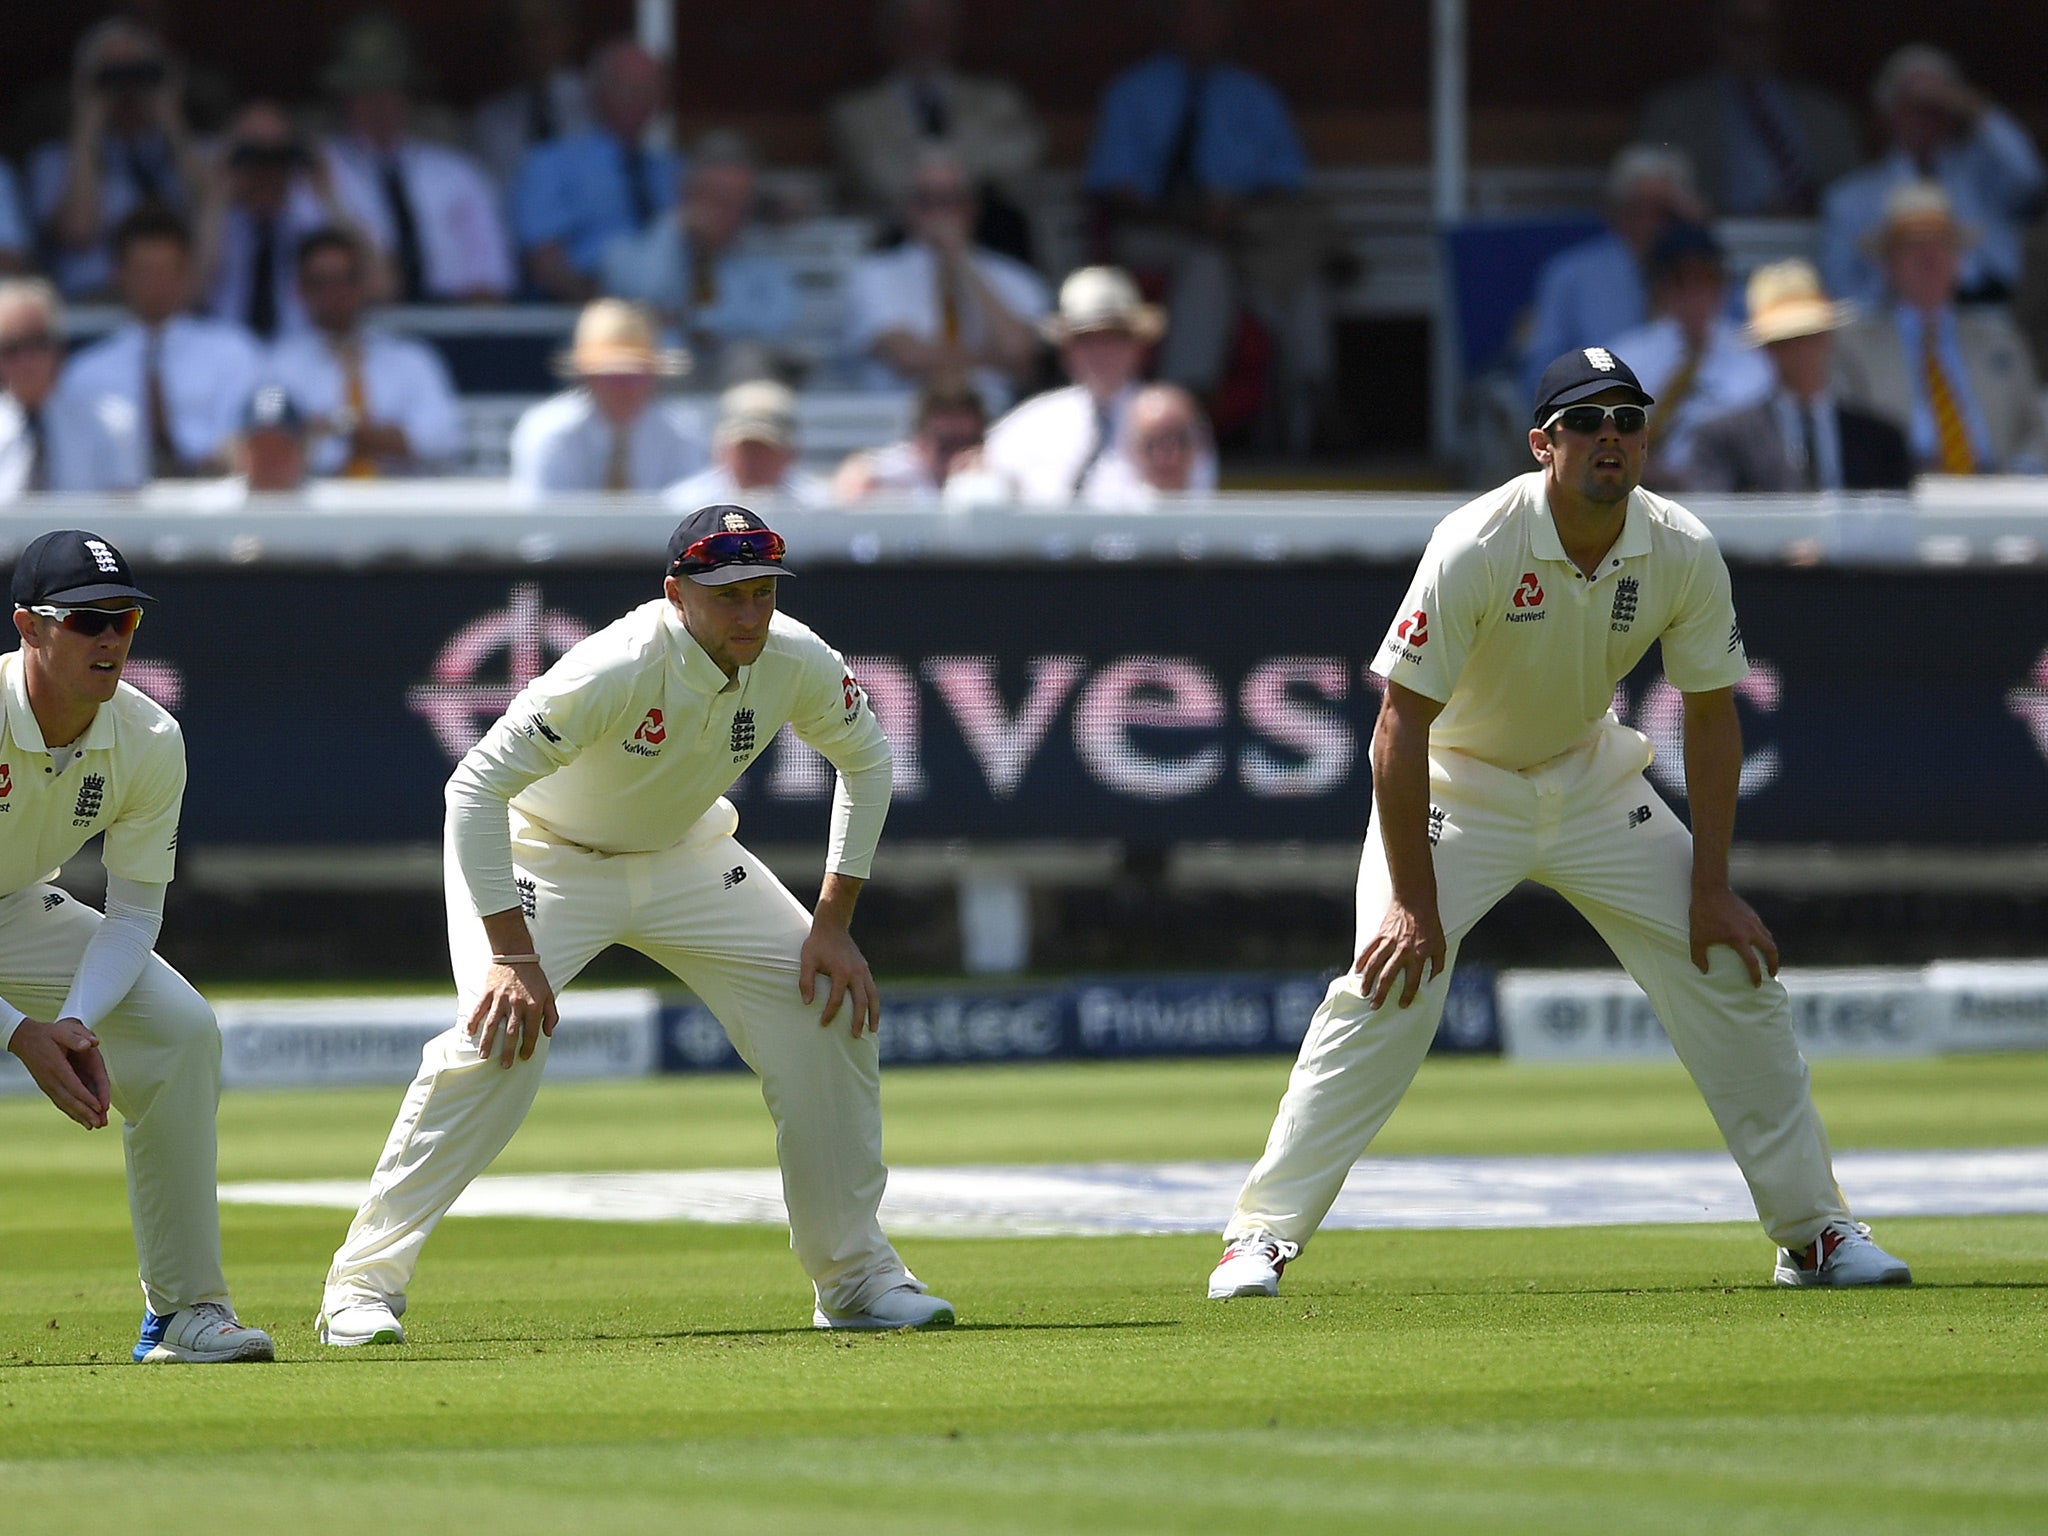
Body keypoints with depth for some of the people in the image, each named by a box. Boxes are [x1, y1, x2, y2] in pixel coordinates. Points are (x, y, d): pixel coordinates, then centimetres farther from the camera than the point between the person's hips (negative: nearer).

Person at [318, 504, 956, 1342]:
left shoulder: (797, 664, -18)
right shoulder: (617, 671, -36)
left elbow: (865, 761, 2)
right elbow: (475, 786, -35)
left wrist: (833, 923, -6)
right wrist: (513, 953, -40)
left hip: (686, 857, 6)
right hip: (546, 857, -6)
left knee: (836, 1010, -5)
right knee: (501, 1036, -28)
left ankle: (855, 1276, 10)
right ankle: (364, 1285, -20)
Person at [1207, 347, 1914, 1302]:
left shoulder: (1683, 555, -16)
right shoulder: (1475, 549, -29)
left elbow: (1711, 715, -4)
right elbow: (1403, 721, -26)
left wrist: (1710, 889, -8)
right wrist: (1414, 901, -27)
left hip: (1592, 783, 4)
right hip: (1457, 786, -4)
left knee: (1734, 972, -2)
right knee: (1386, 991, -22)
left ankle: (1814, 1232, 10)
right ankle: (1261, 1237, -15)